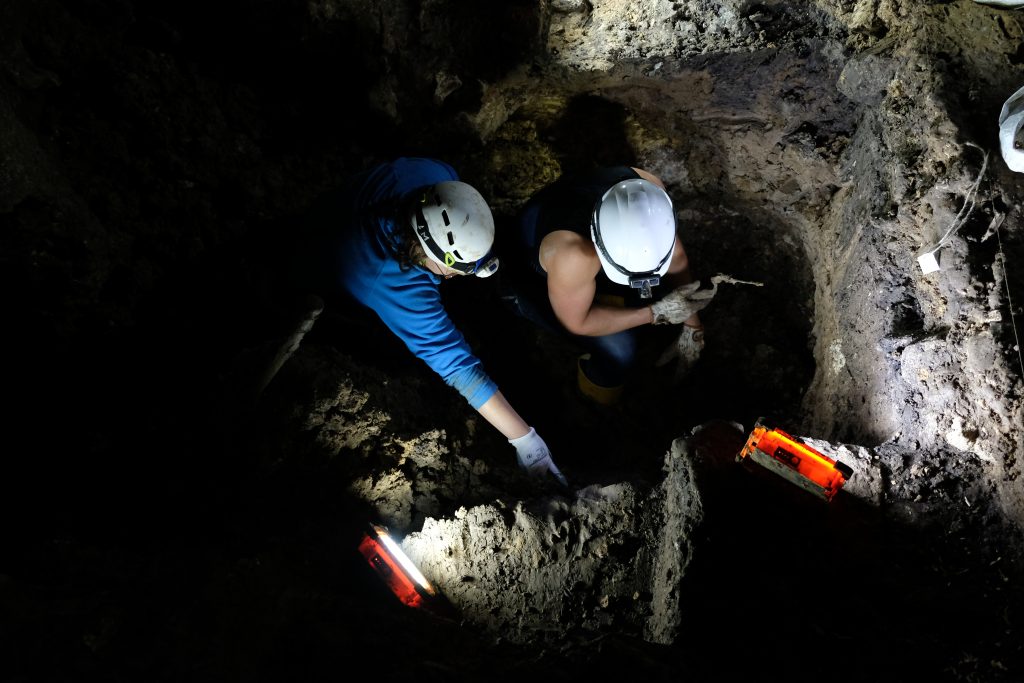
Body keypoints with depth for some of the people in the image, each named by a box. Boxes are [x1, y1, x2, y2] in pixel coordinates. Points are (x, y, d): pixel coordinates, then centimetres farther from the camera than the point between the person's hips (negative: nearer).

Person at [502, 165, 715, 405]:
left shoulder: (651, 193, -31)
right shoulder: (573, 255, -46)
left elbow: (676, 256, -12)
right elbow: (577, 323, -26)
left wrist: (691, 327, -7)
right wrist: (657, 313, -27)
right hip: (534, 279, -6)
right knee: (618, 348, -20)